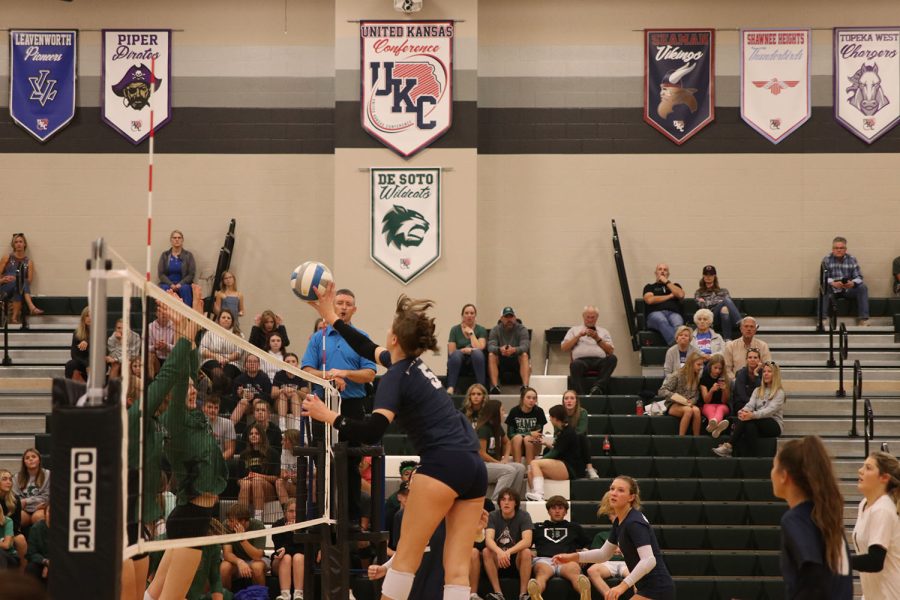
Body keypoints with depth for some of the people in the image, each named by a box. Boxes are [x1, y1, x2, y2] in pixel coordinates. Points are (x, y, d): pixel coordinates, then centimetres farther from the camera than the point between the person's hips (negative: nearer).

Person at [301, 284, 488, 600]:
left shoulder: (396, 378, -4)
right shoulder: (415, 365, 20)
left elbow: (371, 432, -19)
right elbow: (369, 348, 38)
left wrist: (329, 417, -11)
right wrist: (331, 317, 43)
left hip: (443, 463, -8)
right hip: (475, 467, 8)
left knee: (406, 556, -2)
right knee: (457, 568, -1)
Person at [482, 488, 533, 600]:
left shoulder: (523, 516, -8)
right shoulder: (493, 517, -5)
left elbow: (527, 540, -23)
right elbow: (488, 539, -21)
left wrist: (509, 552, -41)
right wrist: (499, 552, -45)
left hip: (517, 559, -1)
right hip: (498, 561, 1)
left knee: (526, 552, -32)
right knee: (486, 551, -28)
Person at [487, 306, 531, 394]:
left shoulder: (522, 329, -5)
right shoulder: (495, 330, -1)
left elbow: (525, 346, -21)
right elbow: (491, 346, -17)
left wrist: (514, 350, -45)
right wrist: (499, 349, -41)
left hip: (517, 360, -1)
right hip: (501, 362, 1)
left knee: (524, 355, -32)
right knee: (491, 355, -29)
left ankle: (525, 386, -45)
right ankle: (495, 386, -40)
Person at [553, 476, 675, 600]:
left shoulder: (635, 523, -19)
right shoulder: (619, 522, 10)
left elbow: (649, 560, -30)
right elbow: (604, 554, 22)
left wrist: (623, 585, -39)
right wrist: (573, 557, 11)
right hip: (648, 588, 10)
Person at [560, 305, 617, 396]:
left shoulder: (603, 332, 26)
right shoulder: (574, 330, 25)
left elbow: (611, 351, 13)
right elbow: (564, 348, 13)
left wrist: (597, 339, 1)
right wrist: (579, 336, 2)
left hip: (599, 360, 1)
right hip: (582, 360, -1)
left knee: (612, 358, -33)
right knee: (575, 364, -39)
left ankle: (598, 388, -46)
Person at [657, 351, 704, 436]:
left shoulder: (697, 377, 7)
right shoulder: (677, 375, -9)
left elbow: (696, 395, 12)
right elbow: (662, 391, -12)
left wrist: (691, 402, -12)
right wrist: (678, 398, -24)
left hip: (689, 405, 4)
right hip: (673, 405, -4)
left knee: (696, 410, -32)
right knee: (688, 410, -36)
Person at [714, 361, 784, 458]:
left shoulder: (779, 392, 0)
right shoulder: (757, 391, 20)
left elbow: (771, 410, -17)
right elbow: (750, 405, 3)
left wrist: (752, 415, -35)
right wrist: (744, 411, -24)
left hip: (774, 425, -4)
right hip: (758, 424, 4)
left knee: (749, 420, -32)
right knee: (750, 426, -33)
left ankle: (729, 446, -37)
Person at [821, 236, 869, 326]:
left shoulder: (852, 259, 1)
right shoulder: (826, 260, -3)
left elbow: (858, 277, -5)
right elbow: (824, 278, -13)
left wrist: (853, 283, -28)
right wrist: (833, 283, -34)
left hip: (848, 290, 2)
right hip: (833, 290, -2)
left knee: (862, 288, -23)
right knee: (824, 288, -33)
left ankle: (863, 319, -21)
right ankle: (822, 319, -37)